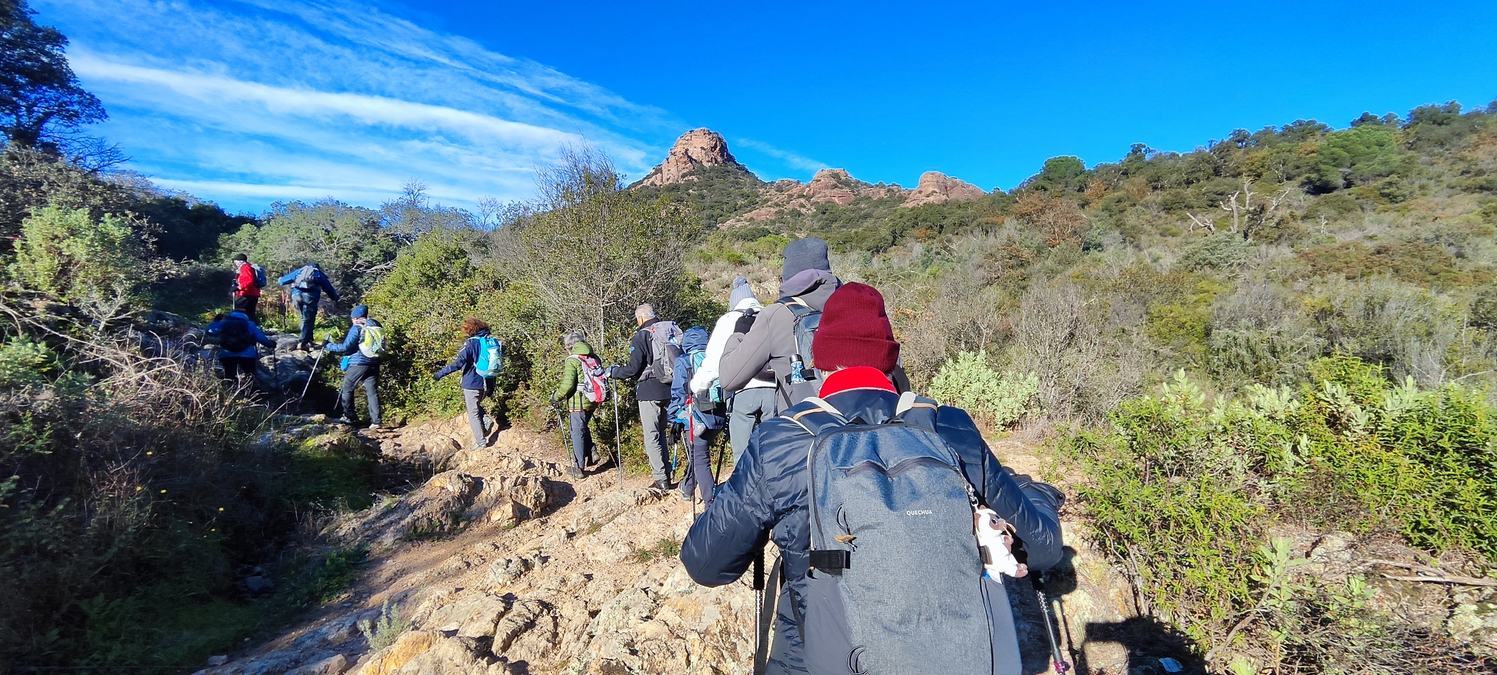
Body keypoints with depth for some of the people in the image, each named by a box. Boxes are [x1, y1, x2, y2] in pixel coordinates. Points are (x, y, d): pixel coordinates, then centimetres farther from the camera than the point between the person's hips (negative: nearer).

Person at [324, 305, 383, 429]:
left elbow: (346, 347, -10)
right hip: (374, 365, 5)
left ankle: (350, 417, 17)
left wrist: (329, 347, 3)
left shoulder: (357, 328, -9)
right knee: (372, 392, 5)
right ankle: (375, 421, 1)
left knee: (347, 390, 13)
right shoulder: (377, 326, 8)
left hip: (358, 364, -5)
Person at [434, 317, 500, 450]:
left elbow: (458, 364, -21)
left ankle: (481, 442, 6)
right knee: (477, 406, 29)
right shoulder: (492, 341, 4)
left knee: (473, 413, 5)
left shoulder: (471, 343, -15)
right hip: (487, 384, 6)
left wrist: (440, 374, -14)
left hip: (472, 384, -6)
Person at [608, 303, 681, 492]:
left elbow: (633, 369, -14)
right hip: (669, 390, 7)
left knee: (651, 436, 1)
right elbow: (679, 360, 12)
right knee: (660, 431, 20)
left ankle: (661, 480, 1)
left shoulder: (641, 336, -11)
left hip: (650, 392, -7)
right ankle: (666, 472, 25)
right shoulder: (672, 330, 7)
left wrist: (612, 372, 3)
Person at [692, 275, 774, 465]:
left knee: (743, 455, 2)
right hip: (773, 390, 3)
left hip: (742, 392, -2)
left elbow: (713, 360, 5)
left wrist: (697, 386, 18)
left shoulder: (728, 320, 9)